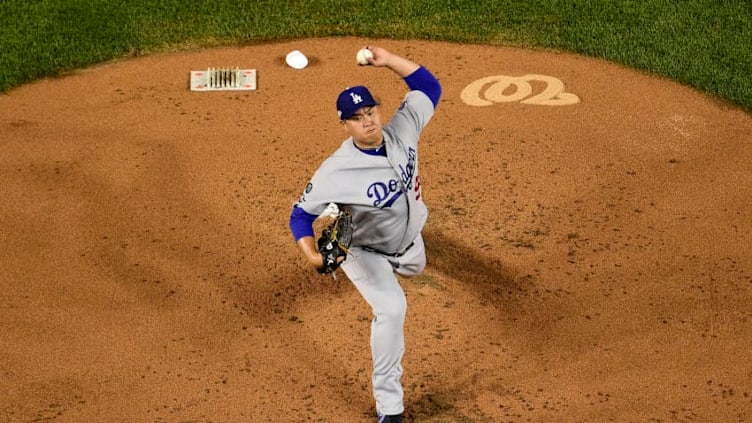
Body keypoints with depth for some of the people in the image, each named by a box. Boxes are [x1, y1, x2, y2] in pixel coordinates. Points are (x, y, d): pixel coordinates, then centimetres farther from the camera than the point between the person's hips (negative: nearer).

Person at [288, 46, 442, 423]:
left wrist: (388, 60, -29)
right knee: (392, 308, -24)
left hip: (408, 238, 6)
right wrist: (312, 255, -46)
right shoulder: (337, 171, -37)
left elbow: (429, 87, -14)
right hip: (363, 250, -6)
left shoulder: (402, 131, -24)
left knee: (413, 267, 35)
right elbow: (301, 214, -27)